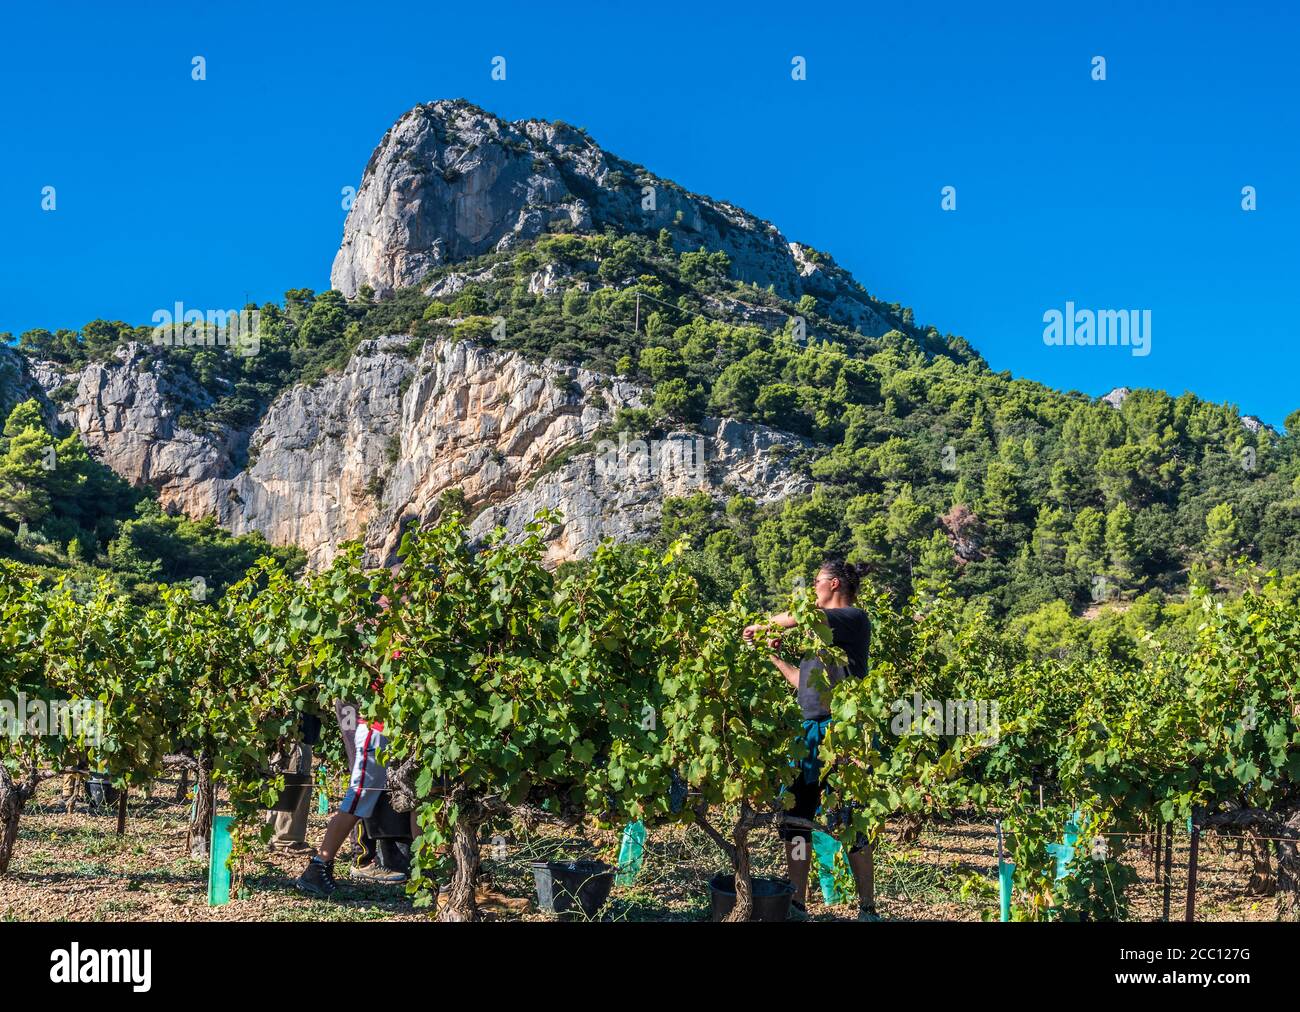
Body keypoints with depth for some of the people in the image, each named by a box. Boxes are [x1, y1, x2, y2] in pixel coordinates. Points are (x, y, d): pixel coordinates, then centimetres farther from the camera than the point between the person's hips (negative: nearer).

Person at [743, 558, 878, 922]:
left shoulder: (854, 618, -4)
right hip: (811, 730, 9)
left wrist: (759, 627, -7)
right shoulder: (822, 632, 22)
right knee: (794, 816, 6)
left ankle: (867, 909, 5)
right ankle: (797, 905, 13)